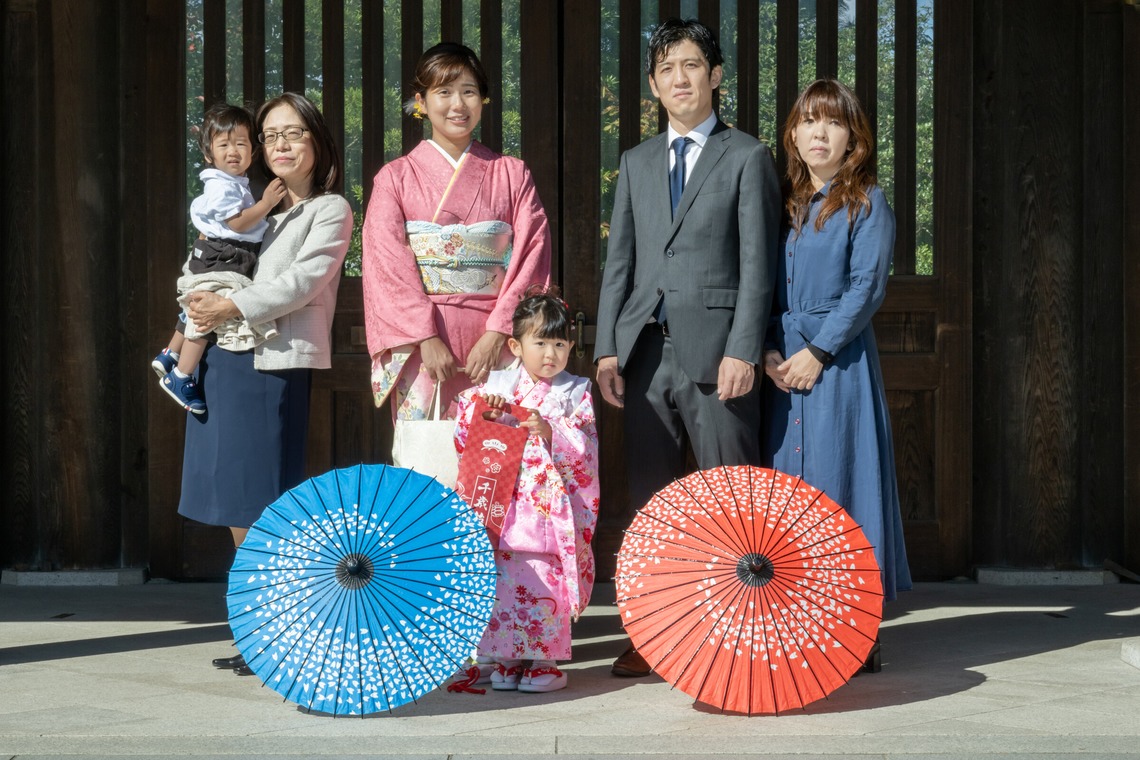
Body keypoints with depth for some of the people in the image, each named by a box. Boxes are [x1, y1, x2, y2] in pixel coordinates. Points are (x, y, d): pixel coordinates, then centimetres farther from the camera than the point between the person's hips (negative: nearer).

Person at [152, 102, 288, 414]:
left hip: (229, 266, 11)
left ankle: (169, 357, 35)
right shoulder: (222, 187, -16)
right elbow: (237, 222, -23)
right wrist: (266, 203, -27)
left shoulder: (236, 184, 18)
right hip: (218, 263, -11)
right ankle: (180, 378, -10)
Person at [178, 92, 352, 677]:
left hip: (273, 364, -7)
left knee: (264, 503, -7)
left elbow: (301, 283, -10)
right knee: (236, 507, 7)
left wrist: (232, 307, -16)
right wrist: (196, 319, 6)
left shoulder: (330, 210, 3)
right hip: (222, 360, 7)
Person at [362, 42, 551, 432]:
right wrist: (427, 337, -13)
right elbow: (388, 267, -1)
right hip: (419, 345, -1)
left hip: (495, 344, 1)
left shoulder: (512, 175, 11)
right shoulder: (395, 178, 7)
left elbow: (531, 258, 3)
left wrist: (498, 333, -10)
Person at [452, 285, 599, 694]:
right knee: (505, 580, 0)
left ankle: (544, 659, 8)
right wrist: (480, 407, -9)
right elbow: (466, 439, 8)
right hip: (507, 506, 2)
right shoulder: (498, 384, 10)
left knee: (547, 583, -4)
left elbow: (585, 452, -4)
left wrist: (550, 432, -18)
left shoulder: (575, 393, 6)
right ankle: (508, 658, 12)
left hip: (554, 511, -2)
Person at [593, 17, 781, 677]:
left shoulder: (747, 157, 4)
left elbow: (757, 263, -3)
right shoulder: (636, 163, 19)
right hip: (646, 350, 5)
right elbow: (619, 261, 16)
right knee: (651, 500, 7)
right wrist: (608, 347, 6)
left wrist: (743, 351, -12)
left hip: (715, 352, -4)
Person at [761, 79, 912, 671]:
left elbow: (866, 287, -9)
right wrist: (768, 351, -2)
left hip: (838, 360, -5)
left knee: (838, 481, -6)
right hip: (782, 364, 5)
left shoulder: (866, 203, 0)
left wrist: (817, 351, -14)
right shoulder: (784, 204, 15)